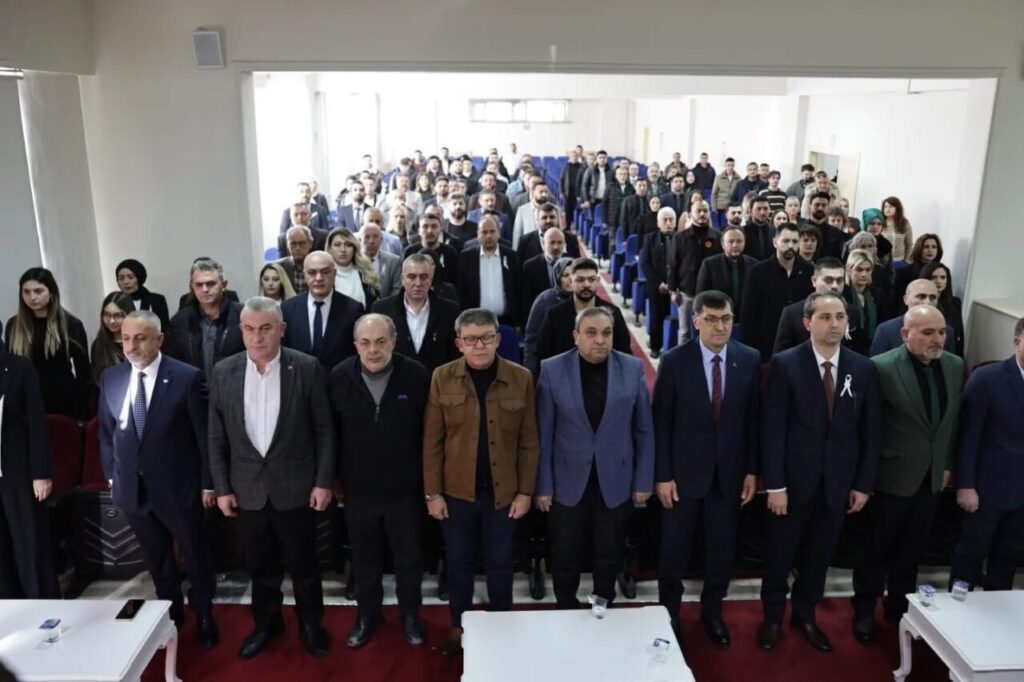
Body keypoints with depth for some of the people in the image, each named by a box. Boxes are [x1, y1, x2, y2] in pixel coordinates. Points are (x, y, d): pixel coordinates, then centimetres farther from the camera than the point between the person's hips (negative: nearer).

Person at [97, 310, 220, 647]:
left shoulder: (188, 377, -14)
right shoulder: (110, 378, 0)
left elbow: (204, 434, -10)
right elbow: (106, 433, 10)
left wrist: (208, 483, -8)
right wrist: (111, 477, 9)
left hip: (178, 486, -4)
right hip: (132, 488, 4)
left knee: (195, 555, 14)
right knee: (157, 559, 20)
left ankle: (204, 615, 35)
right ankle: (171, 613, 40)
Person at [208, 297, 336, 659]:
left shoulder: (307, 368, -11)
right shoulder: (223, 372, -3)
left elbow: (324, 430, -5)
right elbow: (216, 438, 4)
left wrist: (324, 482, -7)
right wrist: (222, 488, 2)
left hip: (296, 487, -2)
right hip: (248, 489, 2)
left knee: (303, 563, 13)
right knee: (260, 566, 18)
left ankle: (311, 623, 36)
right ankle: (266, 622, 40)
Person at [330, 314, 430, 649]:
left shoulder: (416, 375, -14)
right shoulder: (339, 377, -9)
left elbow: (429, 431, -5)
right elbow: (330, 432, 1)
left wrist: (429, 481, -1)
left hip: (404, 488, -1)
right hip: (358, 489, 1)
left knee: (408, 557, 17)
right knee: (364, 558, 19)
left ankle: (410, 615, 39)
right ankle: (366, 615, 41)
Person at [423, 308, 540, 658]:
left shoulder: (521, 378, -6)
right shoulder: (442, 378, -6)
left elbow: (528, 441, -2)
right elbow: (432, 441, -4)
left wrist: (525, 491, -3)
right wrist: (432, 492, -5)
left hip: (503, 492, 0)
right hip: (456, 491, 0)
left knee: (500, 563, 15)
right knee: (459, 563, 15)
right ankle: (458, 627, 34)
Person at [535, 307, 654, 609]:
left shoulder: (633, 368, -4)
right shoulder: (552, 369, -8)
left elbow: (644, 430, 1)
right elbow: (543, 433, -5)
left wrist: (643, 481, 1)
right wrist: (542, 485, -4)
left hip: (615, 482, 1)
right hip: (568, 482, -1)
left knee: (609, 558, 15)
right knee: (565, 558, 12)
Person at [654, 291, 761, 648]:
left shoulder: (750, 360, -3)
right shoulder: (675, 361, -10)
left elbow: (754, 419, 2)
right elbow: (661, 422, -8)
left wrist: (752, 470, 1)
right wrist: (662, 475, -9)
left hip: (729, 472, 2)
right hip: (684, 471, -2)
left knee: (723, 550, 14)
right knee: (675, 550, 10)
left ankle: (712, 612, 36)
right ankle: (669, 614, 31)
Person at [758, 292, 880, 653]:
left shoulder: (864, 369, 0)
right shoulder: (785, 364, -11)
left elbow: (870, 431, 4)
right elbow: (772, 429, -12)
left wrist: (864, 483, 3)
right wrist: (774, 484, -14)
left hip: (838, 482, 3)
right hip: (794, 479, -3)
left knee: (819, 555, 16)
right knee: (781, 553, 12)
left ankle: (805, 615, 37)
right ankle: (772, 616, 32)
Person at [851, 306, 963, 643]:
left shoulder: (955, 366, 0)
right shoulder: (882, 367, -18)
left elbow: (954, 419, 10)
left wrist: (948, 464, 10)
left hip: (932, 476, 5)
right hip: (892, 475, -5)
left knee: (913, 547, 17)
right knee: (878, 546, 10)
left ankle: (899, 604, 35)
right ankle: (865, 608, 27)